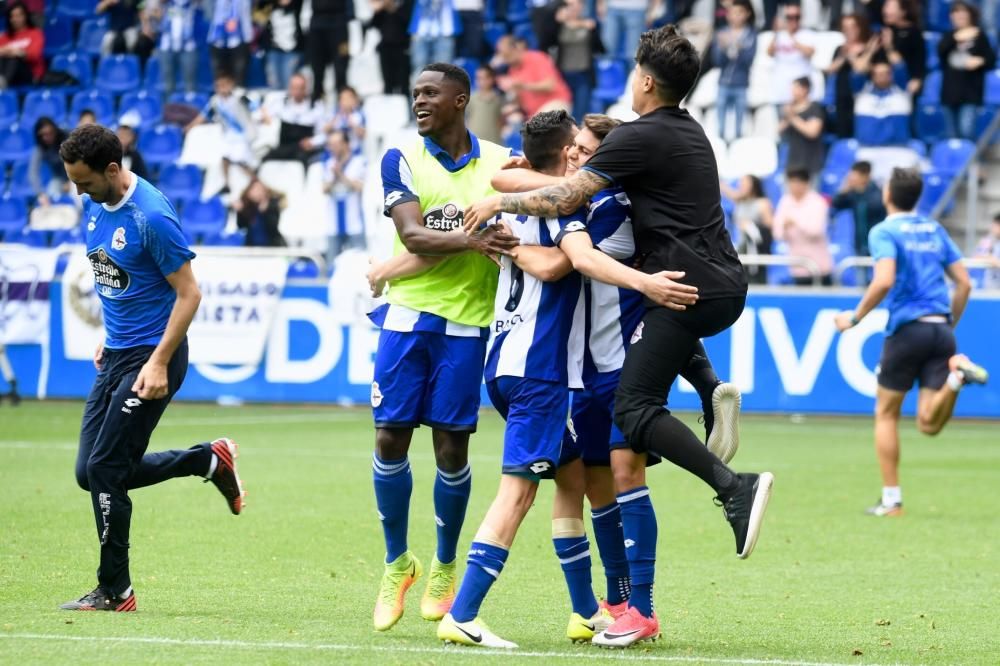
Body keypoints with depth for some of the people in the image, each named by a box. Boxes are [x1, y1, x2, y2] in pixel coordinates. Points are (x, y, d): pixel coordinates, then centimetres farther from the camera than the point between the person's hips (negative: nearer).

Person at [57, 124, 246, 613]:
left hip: (150, 359, -9)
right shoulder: (95, 206, 4)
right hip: (115, 354, 9)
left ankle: (114, 591, 4)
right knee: (90, 472, 7)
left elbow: (188, 293, -18)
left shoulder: (150, 216, -21)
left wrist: (159, 362, -21)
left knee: (104, 470, -9)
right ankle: (209, 460, 21)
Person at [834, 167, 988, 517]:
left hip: (907, 328, -5)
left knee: (886, 413, 12)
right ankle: (956, 373, -26)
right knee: (929, 424, 1)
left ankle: (891, 501, 9)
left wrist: (855, 317, -8)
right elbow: (964, 283, 15)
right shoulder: (935, 230, 16)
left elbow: (885, 280, -20)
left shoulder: (884, 232, -4)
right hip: (941, 329, 5)